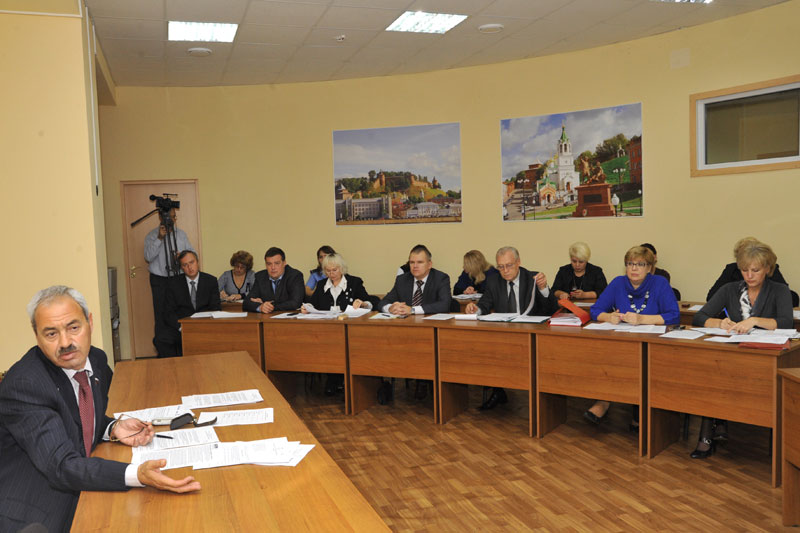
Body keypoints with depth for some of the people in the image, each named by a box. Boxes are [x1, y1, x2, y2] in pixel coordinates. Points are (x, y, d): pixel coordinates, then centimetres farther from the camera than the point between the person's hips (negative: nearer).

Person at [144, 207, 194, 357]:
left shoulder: (181, 234, 11)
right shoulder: (152, 236, -1)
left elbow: (192, 253, 12)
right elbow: (148, 257, -14)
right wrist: (159, 238, -20)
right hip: (160, 281, -3)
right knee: (161, 315, -2)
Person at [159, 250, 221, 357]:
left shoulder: (211, 281, 6)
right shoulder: (174, 283, 6)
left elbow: (215, 309, 4)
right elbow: (168, 313, 2)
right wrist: (181, 327, -17)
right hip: (180, 325, 0)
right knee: (164, 341, -29)